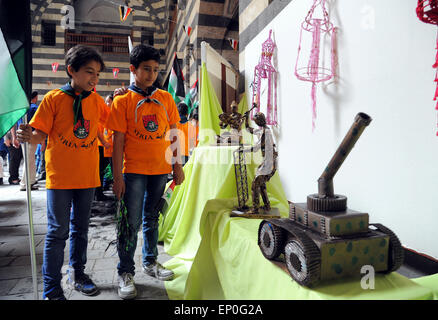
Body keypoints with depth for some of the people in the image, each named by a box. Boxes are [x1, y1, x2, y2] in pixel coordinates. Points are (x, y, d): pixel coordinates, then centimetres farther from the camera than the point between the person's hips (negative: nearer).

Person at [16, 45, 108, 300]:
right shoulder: (54, 98, -6)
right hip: (60, 176, -4)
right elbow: (41, 134, -8)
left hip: (87, 175, 4)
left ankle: (77, 274, 33)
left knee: (80, 228, 16)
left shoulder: (96, 100, 4)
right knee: (58, 231, 1)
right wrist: (30, 137, -31)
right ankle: (52, 289, 16)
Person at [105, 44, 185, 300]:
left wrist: (177, 165, 6)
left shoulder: (165, 98, 7)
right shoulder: (123, 100, -2)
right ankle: (126, 273, 18)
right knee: (132, 222, 2)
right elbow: (118, 141, -5)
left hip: (161, 169, 3)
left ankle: (150, 262, 32)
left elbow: (173, 134, 10)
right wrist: (117, 177, -9)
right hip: (134, 170, -3)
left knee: (152, 218, 16)